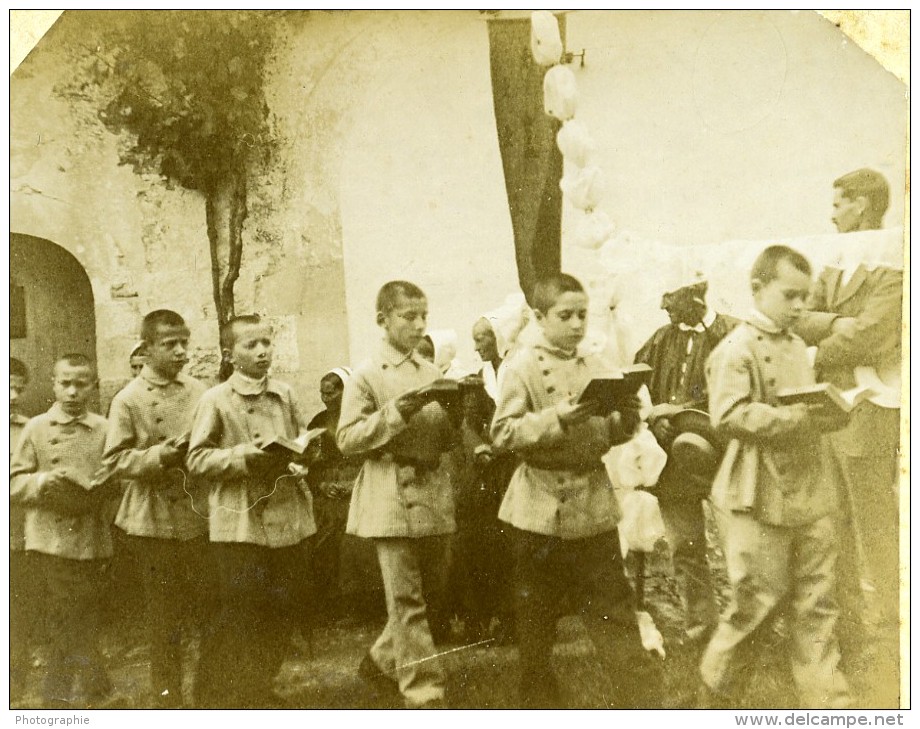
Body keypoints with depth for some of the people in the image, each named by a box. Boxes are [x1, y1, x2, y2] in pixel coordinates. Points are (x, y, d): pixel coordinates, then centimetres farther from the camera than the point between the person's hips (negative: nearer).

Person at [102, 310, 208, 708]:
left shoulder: (199, 392, 3)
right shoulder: (128, 400, -6)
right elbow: (115, 461, -8)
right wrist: (158, 455, -21)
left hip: (198, 516, 3)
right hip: (154, 522, -3)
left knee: (209, 607, 11)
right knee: (165, 616, 9)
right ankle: (167, 697, 26)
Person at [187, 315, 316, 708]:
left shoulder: (285, 394, 8)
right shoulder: (215, 399, -4)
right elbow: (197, 460, -7)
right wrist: (245, 456, -19)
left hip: (287, 518, 5)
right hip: (239, 523, -5)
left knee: (289, 605, 12)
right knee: (240, 615, 0)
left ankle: (257, 689, 32)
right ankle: (213, 697, 21)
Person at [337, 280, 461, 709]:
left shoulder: (433, 373, 11)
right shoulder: (366, 376, -3)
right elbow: (347, 440, -9)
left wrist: (455, 413, -5)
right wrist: (395, 414, -19)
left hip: (434, 496, 6)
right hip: (393, 499, -6)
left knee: (432, 595, 14)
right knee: (408, 603, -3)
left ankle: (382, 661, 36)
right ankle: (425, 695, 6)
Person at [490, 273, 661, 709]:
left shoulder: (596, 366, 8)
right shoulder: (521, 367, -5)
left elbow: (610, 434, 12)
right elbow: (503, 432, -14)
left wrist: (626, 419, -10)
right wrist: (557, 418, -25)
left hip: (593, 509, 3)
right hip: (541, 510, -3)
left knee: (615, 616, 6)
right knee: (535, 621, 12)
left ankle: (642, 702, 14)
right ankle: (540, 704, 30)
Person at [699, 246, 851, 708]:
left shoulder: (798, 346, 14)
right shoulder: (737, 349, -12)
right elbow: (728, 416, -24)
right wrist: (801, 417, -26)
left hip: (810, 497, 7)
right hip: (760, 501, -7)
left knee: (816, 609, 10)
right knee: (754, 606, 4)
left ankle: (829, 706, 20)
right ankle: (714, 696, 25)